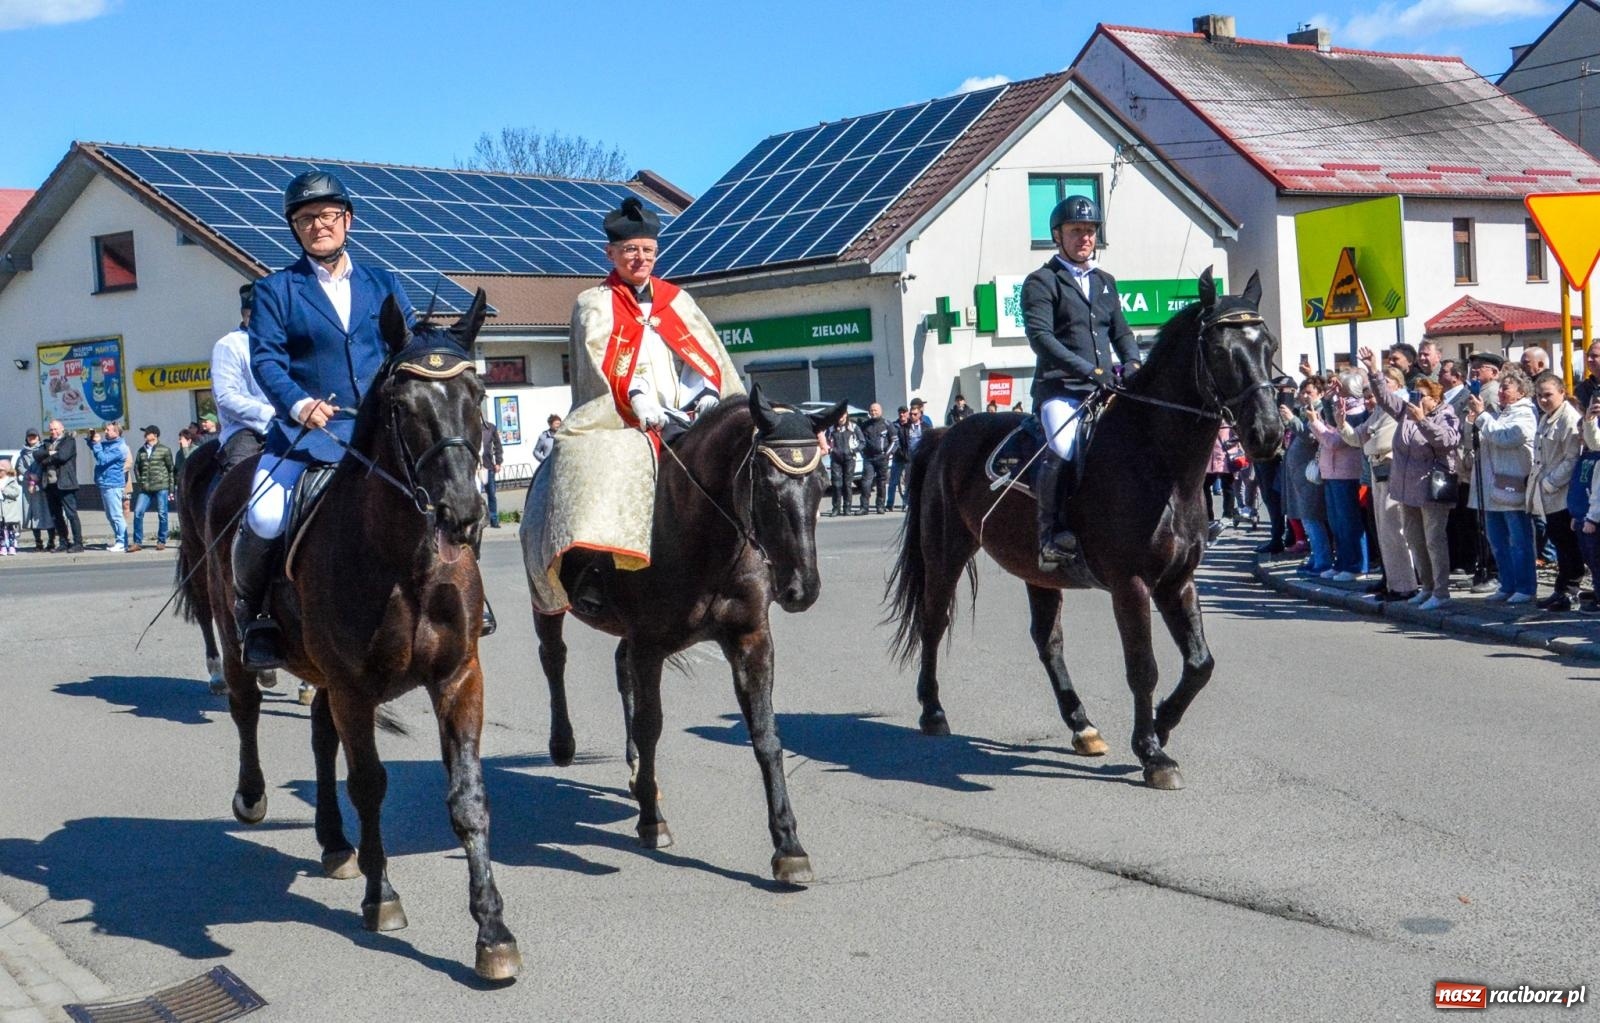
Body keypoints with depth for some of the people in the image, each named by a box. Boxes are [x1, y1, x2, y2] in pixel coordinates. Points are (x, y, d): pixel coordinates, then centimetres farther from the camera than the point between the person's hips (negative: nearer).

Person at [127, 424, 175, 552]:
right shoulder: (141, 451, 13)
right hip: (145, 489, 3)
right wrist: (140, 482, 6)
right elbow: (136, 467, 18)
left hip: (161, 487, -3)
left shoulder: (165, 450, 1)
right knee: (138, 513, -6)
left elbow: (171, 469, 2)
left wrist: (171, 488, -2)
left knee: (162, 515, 1)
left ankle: (161, 541, 12)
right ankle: (137, 542, -1)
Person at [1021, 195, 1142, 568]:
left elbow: (1121, 332, 23)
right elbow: (1040, 336, -12)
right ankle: (1050, 534, -23)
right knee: (1065, 450, -32)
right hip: (1060, 390, -7)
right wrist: (1090, 371, -21)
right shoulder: (1041, 282, 0)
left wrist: (1132, 364, 0)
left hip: (1105, 390, 7)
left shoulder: (1105, 282, 22)